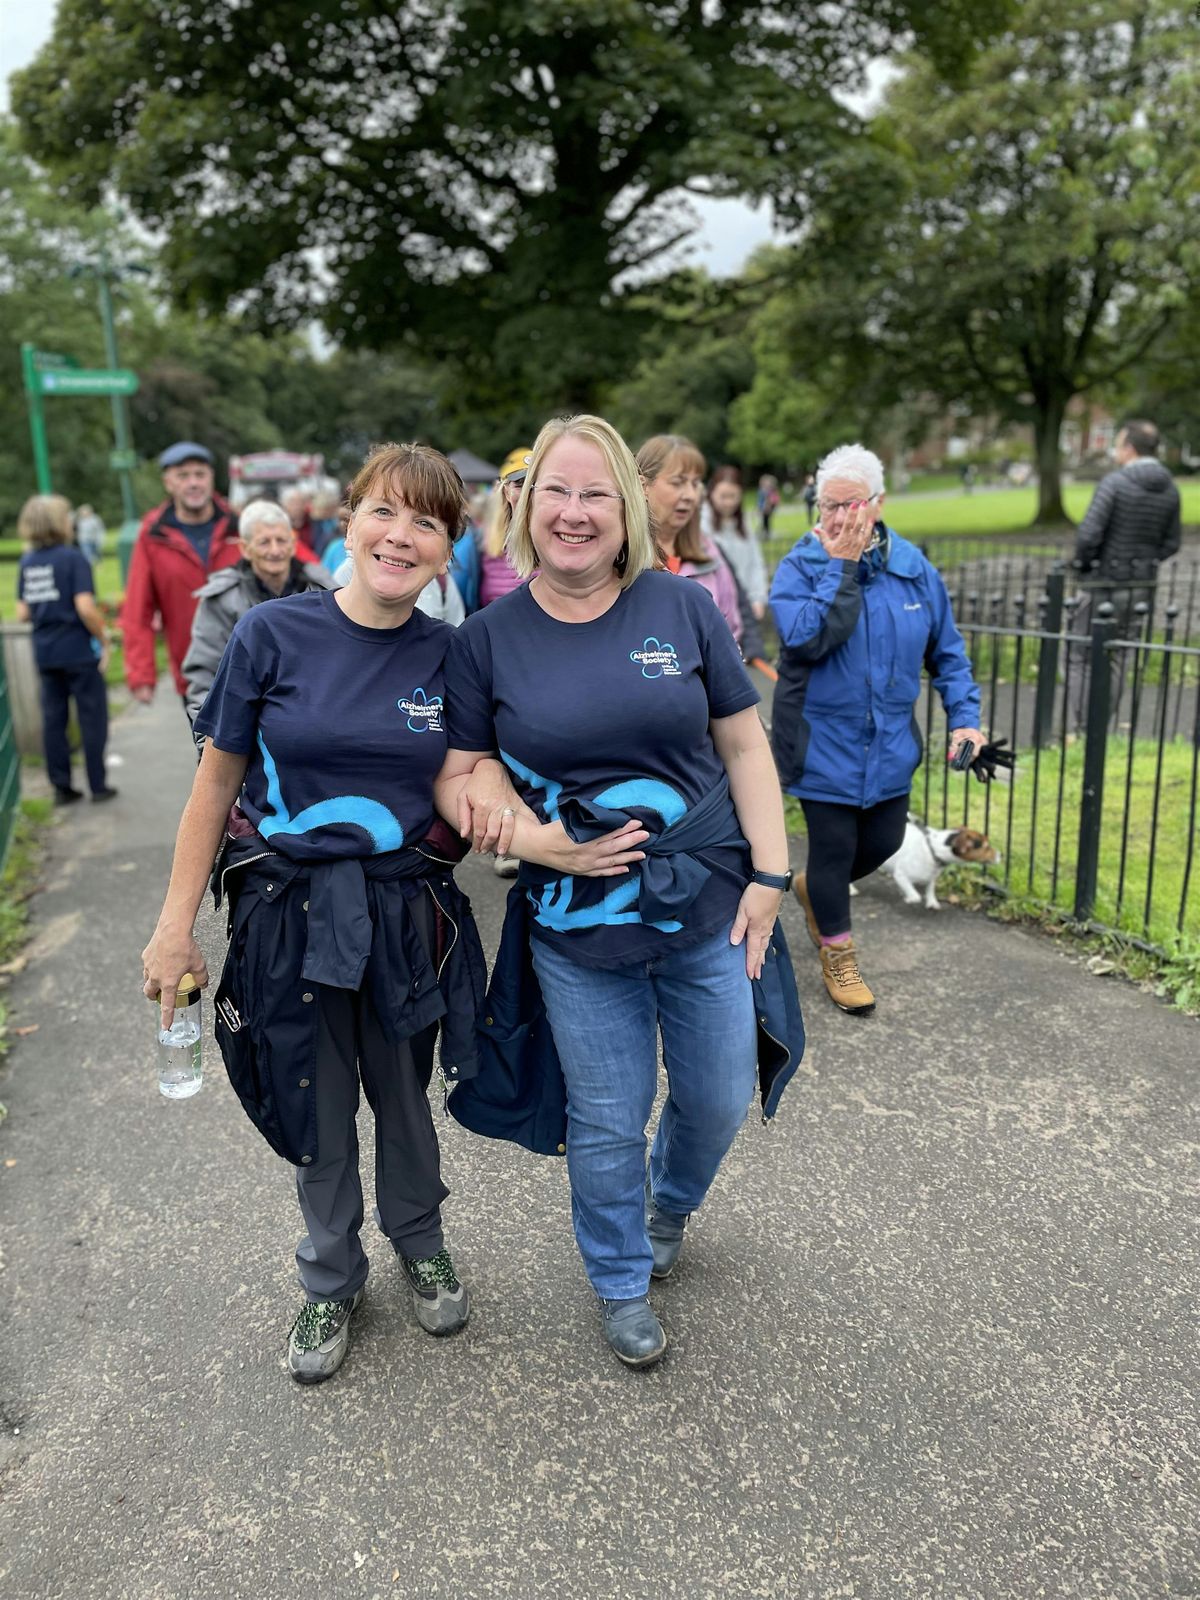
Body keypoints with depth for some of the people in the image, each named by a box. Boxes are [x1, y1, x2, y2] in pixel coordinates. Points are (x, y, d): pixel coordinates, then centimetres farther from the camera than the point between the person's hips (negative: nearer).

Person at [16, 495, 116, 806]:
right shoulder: (73, 558, -12)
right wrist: (103, 639, -8)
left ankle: (62, 787, 16)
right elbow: (85, 607, -20)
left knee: (53, 719, 11)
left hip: (44, 651, 6)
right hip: (78, 650, -6)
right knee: (92, 718, 5)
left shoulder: (27, 563, 6)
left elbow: (22, 613, 5)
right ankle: (98, 786, 11)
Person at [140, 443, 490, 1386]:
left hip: (409, 915, 1)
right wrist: (176, 924, -3)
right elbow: (219, 781, -4)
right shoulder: (274, 634, -10)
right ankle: (333, 1279, 41)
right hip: (290, 913, -1)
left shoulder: (449, 656, -4)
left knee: (403, 1098, 20)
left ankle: (420, 1243, 48)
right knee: (317, 1116, 14)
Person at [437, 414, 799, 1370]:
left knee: (720, 1100, 16)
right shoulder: (487, 639, -4)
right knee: (607, 1122, 12)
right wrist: (538, 841, -18)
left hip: (709, 909, 2)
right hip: (578, 928, -1)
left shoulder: (683, 609, -3)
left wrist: (770, 873, -4)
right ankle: (622, 1281, 40)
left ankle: (671, 1203, 51)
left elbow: (744, 745, 0)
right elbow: (458, 779, -2)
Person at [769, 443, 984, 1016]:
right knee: (834, 848, 6)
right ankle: (838, 956, 29)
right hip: (823, 745, -4)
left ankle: (814, 887, 47)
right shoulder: (800, 566, -12)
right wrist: (840, 566, -25)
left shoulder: (914, 569, -1)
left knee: (884, 841, 15)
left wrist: (963, 716, -3)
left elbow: (946, 651, 7)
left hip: (890, 743, 4)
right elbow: (805, 638, -29)